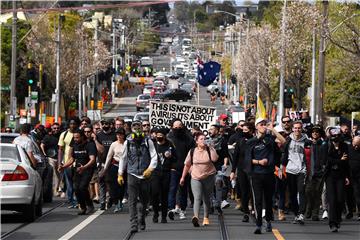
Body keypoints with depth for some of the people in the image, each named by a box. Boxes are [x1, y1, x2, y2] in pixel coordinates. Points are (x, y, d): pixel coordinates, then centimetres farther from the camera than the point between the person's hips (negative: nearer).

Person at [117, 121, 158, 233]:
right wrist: (120, 174, 13)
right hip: (132, 175, 0)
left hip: (145, 175, 0)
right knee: (132, 201, -10)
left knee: (144, 201, 11)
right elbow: (123, 158, 14)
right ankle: (134, 225, -14)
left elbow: (154, 157, 0)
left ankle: (142, 221, 32)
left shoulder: (148, 141, 1)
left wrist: (150, 169, -16)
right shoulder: (128, 142, 5)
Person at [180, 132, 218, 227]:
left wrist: (211, 148, -21)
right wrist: (183, 177, 14)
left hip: (209, 177, 1)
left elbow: (214, 159, -21)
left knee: (206, 199, 11)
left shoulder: (210, 150, -2)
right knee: (197, 198, -16)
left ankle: (206, 218, 24)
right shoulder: (192, 152, 2)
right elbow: (187, 165, 12)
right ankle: (196, 217, -33)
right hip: (196, 178, -1)